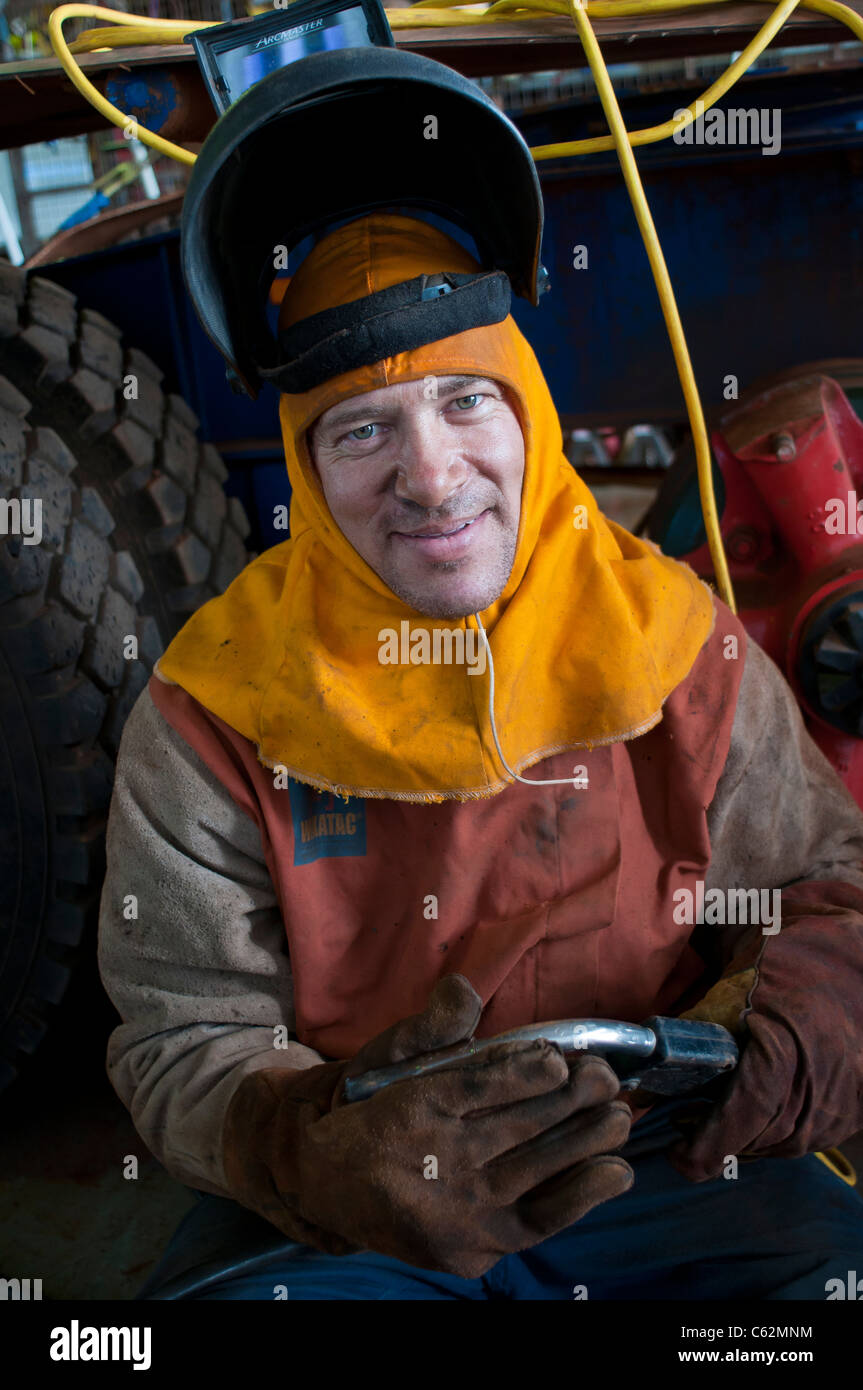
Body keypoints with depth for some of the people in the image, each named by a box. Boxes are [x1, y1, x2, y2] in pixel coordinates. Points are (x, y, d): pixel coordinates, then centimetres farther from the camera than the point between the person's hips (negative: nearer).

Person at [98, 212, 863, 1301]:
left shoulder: (670, 642, -1)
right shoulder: (212, 713, -6)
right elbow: (187, 1040, -6)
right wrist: (328, 1162, -28)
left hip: (665, 1158, 3)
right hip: (328, 1212, -2)